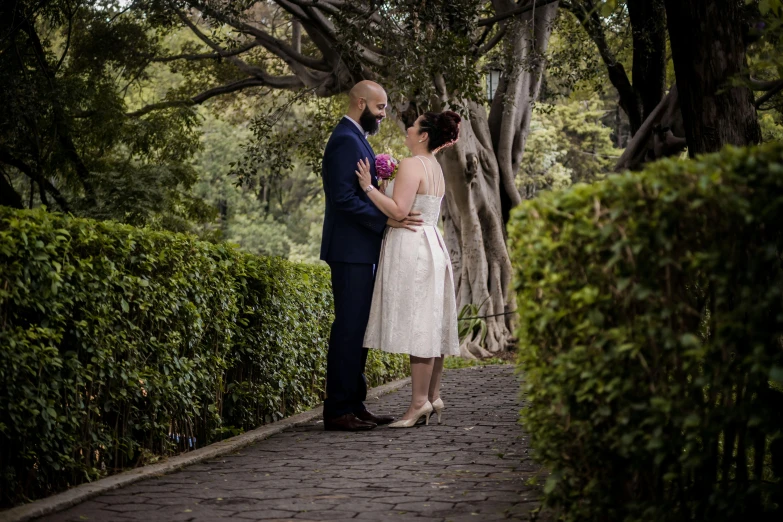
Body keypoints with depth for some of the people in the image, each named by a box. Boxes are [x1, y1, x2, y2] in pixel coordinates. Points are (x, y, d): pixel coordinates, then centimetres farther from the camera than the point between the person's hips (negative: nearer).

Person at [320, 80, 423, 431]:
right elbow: (343, 197, -22)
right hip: (350, 250, -11)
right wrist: (386, 219, -24)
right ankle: (338, 411, -6)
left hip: (360, 251, 11)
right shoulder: (346, 140, -13)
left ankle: (354, 405, 15)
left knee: (357, 328, 11)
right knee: (349, 327, -9)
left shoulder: (356, 139, 20)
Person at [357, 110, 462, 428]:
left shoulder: (411, 165, -11)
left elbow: (399, 211, -19)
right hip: (431, 245, 10)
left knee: (415, 324, -10)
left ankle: (419, 401, -11)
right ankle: (433, 397, 13)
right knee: (429, 325, 10)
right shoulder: (435, 168, 18)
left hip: (412, 248, -10)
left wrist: (368, 187, -12)